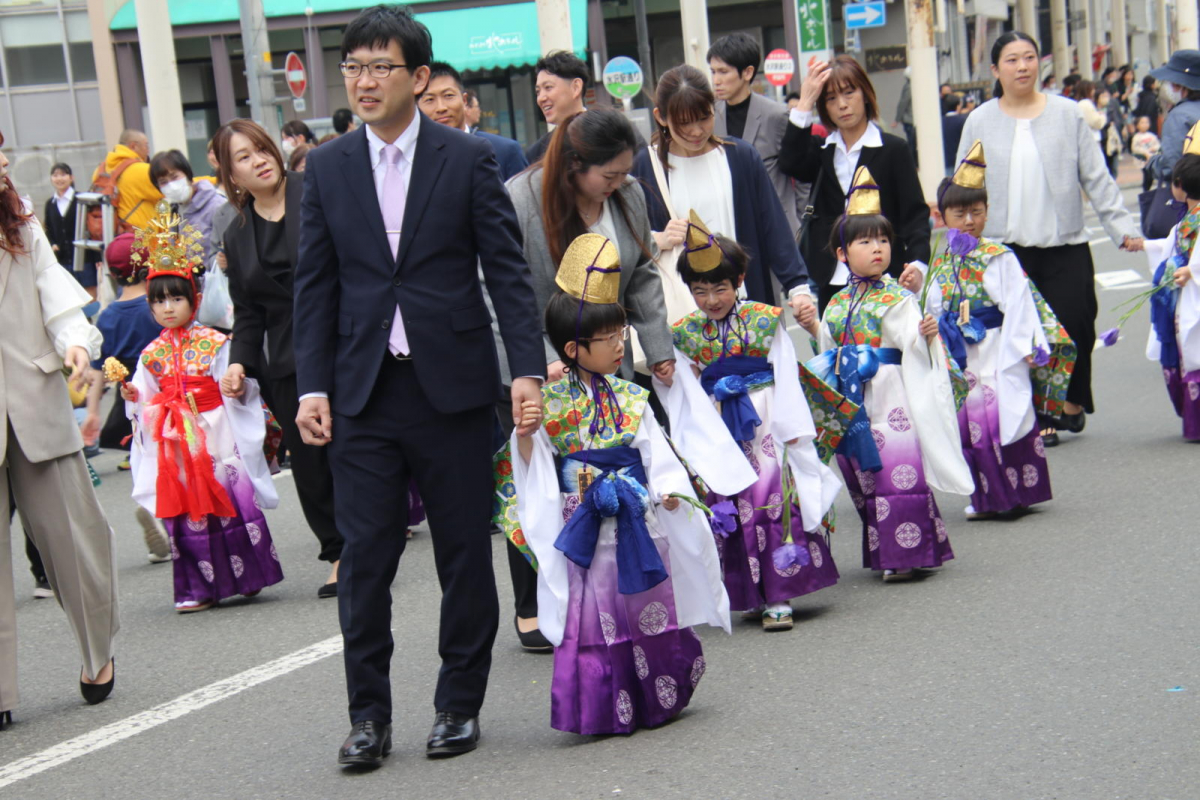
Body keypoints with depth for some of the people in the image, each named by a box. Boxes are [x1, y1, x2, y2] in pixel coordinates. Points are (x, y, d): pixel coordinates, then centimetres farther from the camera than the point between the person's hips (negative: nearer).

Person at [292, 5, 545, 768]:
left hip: (452, 386, -2)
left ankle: (460, 703, 20)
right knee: (365, 555, 1)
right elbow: (316, 285, 8)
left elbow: (508, 270, -2)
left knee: (465, 552, 7)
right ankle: (370, 713, 13)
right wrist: (313, 385, 0)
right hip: (363, 393, 2)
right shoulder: (328, 168, 7)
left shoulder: (470, 159, -1)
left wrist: (528, 367, -11)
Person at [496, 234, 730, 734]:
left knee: (648, 607, 10)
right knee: (594, 612, -2)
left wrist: (668, 487, -12)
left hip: (635, 522, 3)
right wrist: (525, 433, -21)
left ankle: (655, 699, 25)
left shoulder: (630, 398, 6)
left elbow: (654, 449, 3)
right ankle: (602, 708, 7)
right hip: (583, 524, -3)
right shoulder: (550, 401, -4)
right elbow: (533, 464, -2)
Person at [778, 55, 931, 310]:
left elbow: (914, 213, -4)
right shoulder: (820, 150, 14)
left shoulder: (893, 149, 3)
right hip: (829, 284, 3)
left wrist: (918, 262, -21)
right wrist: (805, 103, -10)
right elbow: (790, 163, -9)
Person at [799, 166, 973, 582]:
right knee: (862, 476, 10)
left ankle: (908, 553, -2)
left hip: (891, 394, -6)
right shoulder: (837, 303, 11)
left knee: (899, 469, -9)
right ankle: (883, 552, 20)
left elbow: (912, 345, -13)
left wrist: (925, 334, -30)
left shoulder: (897, 298, -6)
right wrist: (814, 329, 7)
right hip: (853, 400, 6)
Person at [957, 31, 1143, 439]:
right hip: (1005, 249, 0)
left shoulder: (1068, 114, 5)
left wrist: (1122, 228, -1)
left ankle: (1072, 405, 18)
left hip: (1066, 246, 0)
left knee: (1074, 328, -1)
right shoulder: (980, 122, 5)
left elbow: (1097, 179, 6)